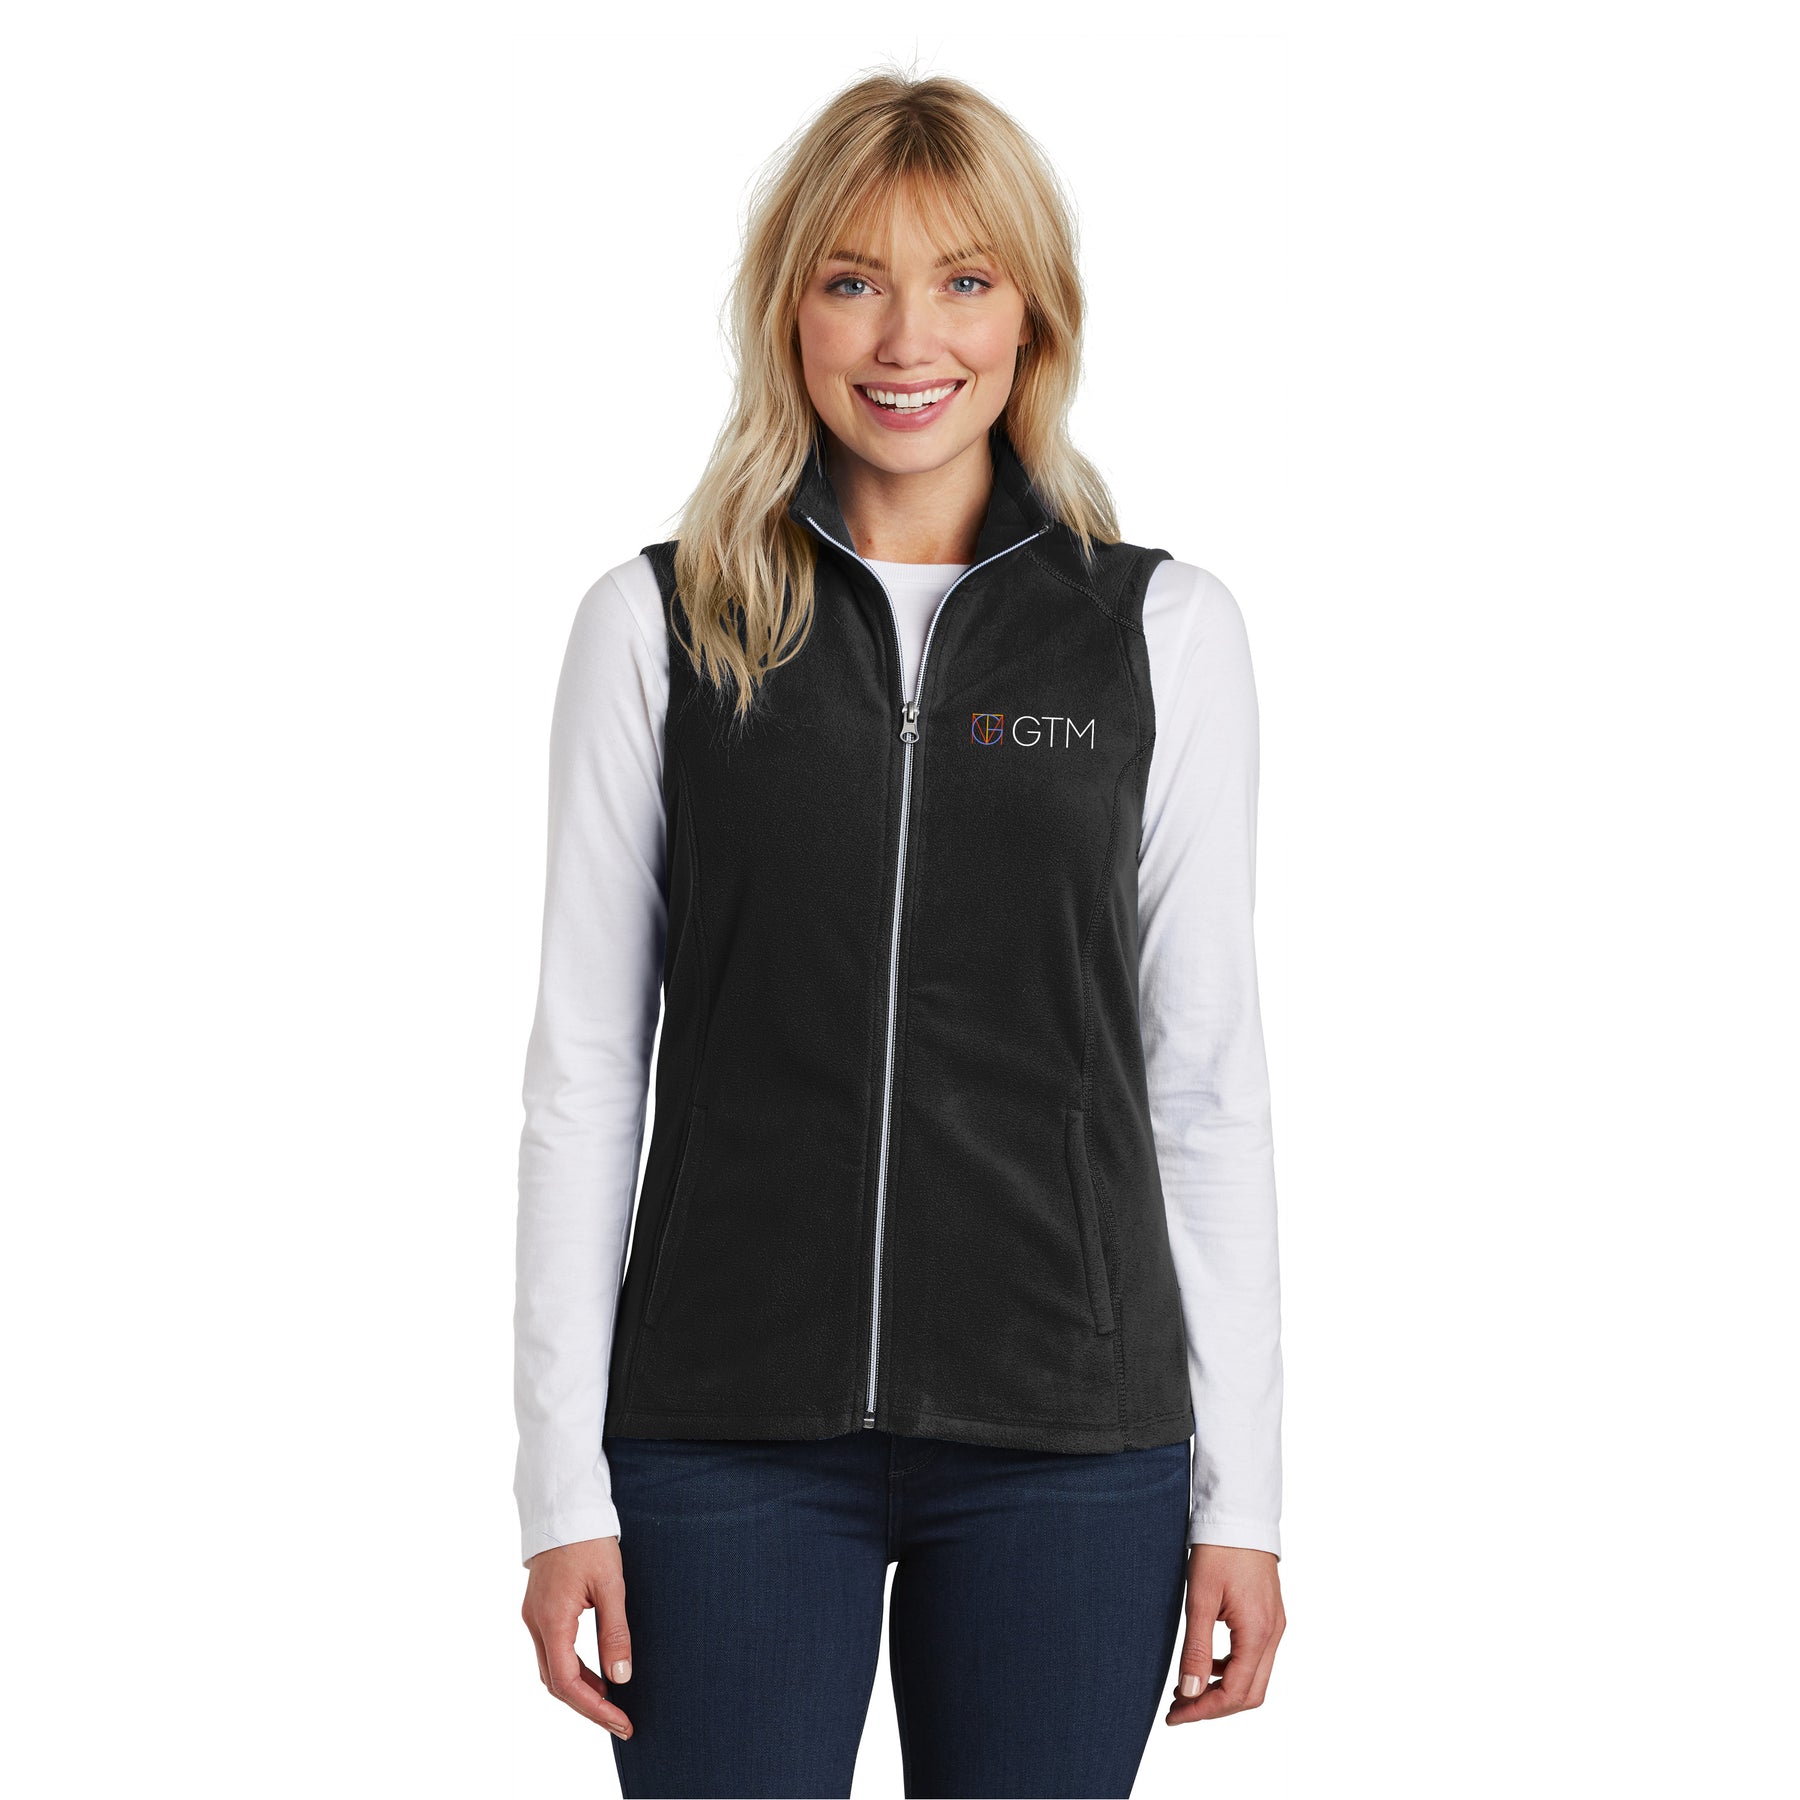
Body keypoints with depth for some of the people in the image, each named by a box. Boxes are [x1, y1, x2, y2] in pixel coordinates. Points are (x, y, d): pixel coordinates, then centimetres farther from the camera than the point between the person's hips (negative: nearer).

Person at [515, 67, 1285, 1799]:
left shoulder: (1165, 629, 4)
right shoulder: (657, 624, 3)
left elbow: (1205, 1074, 5)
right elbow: (583, 1064, 3)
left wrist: (1240, 1494, 2)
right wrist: (563, 1487, -1)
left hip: (1068, 1444, 0)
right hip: (727, 1431, 0)